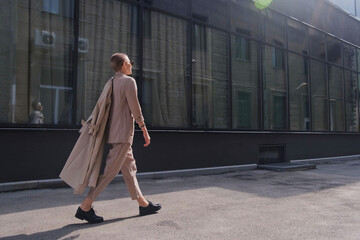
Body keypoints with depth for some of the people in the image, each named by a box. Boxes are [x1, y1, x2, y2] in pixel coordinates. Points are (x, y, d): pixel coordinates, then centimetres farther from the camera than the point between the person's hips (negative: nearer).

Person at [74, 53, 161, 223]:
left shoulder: (112, 82, 14)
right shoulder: (129, 81, -11)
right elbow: (135, 109, -14)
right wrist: (144, 130, -8)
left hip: (114, 132, 10)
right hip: (123, 133, -10)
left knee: (129, 168, 13)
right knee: (110, 170, -5)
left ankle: (143, 204, 23)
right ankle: (85, 206, 1)